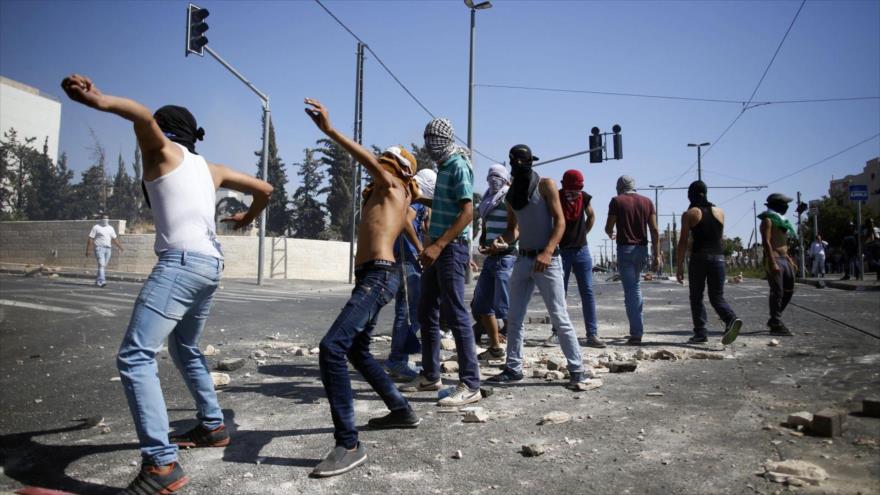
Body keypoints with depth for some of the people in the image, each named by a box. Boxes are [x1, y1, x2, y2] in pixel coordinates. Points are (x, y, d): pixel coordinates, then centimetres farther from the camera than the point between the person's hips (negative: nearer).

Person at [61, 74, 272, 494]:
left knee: (134, 358, -12)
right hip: (210, 263, 8)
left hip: (181, 261, -8)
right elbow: (264, 189, 30)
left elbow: (144, 117, -15)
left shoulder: (162, 151, 8)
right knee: (184, 349, 26)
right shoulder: (211, 169, 24)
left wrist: (100, 101, -34)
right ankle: (213, 426, 33)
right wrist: (247, 217, 48)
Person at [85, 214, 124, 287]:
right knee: (101, 265, -17)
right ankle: (102, 281, -25)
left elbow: (114, 239, 22)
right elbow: (90, 239, -2)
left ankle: (97, 281, 19)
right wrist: (88, 250, -8)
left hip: (108, 249, 5)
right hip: (99, 248, -5)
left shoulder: (111, 228, 16)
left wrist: (120, 247, 13)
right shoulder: (96, 227, 0)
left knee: (103, 266, 8)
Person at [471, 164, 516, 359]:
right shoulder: (488, 201, 18)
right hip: (491, 257, 9)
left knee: (504, 307, -10)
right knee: (481, 304, 10)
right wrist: (482, 244, 5)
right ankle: (495, 348, 20)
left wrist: (503, 245, -26)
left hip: (506, 257, -9)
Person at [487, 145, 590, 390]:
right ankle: (513, 369, 17)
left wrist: (547, 252, -22)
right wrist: (502, 240, -7)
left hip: (546, 260, -6)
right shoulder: (511, 194, 11)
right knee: (515, 317, 8)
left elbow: (560, 222, -10)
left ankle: (577, 370, 1)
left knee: (559, 318, -6)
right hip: (522, 259, 6)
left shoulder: (545, 185, -5)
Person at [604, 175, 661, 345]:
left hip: (625, 249, -4)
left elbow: (608, 228, -1)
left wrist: (610, 234, 23)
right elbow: (655, 231, 2)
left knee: (630, 290, -3)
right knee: (635, 285, 21)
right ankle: (637, 329, 23)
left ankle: (636, 333, -6)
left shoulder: (617, 201, -2)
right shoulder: (647, 202, 8)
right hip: (642, 248, 4)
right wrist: (657, 255, 3)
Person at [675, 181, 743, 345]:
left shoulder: (689, 214, -2)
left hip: (699, 257, -3)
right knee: (717, 297, 8)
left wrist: (679, 266, -3)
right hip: (718, 257, 4)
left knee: (696, 297, 8)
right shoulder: (719, 212, 11)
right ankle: (731, 319, -19)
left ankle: (700, 333, 5)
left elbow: (683, 242, -6)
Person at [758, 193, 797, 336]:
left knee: (788, 290, 11)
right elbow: (766, 242, -18)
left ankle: (774, 319, 20)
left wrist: (791, 261, 20)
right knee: (777, 292, -10)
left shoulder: (780, 221, 20)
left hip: (784, 259, 9)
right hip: (773, 259, -9)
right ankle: (776, 325, -7)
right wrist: (772, 262, -26)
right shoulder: (768, 220, -7)